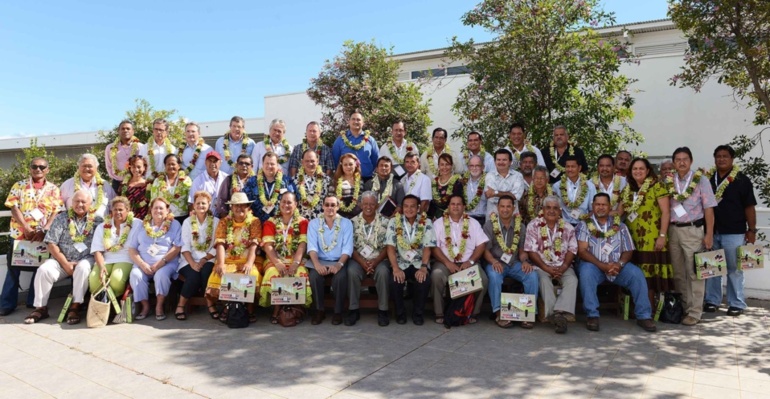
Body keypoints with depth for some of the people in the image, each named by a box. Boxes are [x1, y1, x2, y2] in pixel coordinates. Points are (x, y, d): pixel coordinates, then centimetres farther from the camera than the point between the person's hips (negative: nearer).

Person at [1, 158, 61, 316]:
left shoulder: (53, 189, 5)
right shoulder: (19, 186, 6)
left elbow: (56, 212, -3)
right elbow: (14, 208, -3)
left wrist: (44, 231, -16)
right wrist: (27, 228, -14)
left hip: (43, 236, 0)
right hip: (19, 234, 0)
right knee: (13, 268, 2)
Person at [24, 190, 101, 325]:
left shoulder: (97, 220, 3)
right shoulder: (61, 218, 5)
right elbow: (51, 243, -1)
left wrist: (96, 262, -16)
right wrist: (65, 264, -10)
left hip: (85, 259, -2)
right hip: (61, 259, 2)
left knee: (83, 268, -34)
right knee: (44, 270, -24)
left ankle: (75, 307, -24)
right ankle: (41, 308, -10)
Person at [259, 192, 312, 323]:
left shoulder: (302, 222, 8)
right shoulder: (271, 222, 11)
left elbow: (303, 244, -5)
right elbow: (268, 245, -2)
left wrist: (296, 263, -21)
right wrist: (277, 263, -19)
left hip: (296, 260, 0)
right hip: (275, 260, 1)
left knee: (300, 276, -33)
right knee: (273, 275, -33)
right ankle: (276, 311, -18)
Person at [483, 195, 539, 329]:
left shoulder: (520, 226, 8)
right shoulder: (490, 224, -1)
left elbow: (522, 250, 10)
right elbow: (485, 249, -5)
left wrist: (525, 261, -13)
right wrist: (494, 261, -25)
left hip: (514, 264, 3)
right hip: (495, 263, -3)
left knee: (532, 275, -24)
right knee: (494, 275, -35)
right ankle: (499, 313, -24)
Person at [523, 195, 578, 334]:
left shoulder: (568, 227, 11)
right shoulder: (533, 225, 2)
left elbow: (572, 250, 4)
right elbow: (531, 251, -5)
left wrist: (563, 268, -13)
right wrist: (546, 268, -15)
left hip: (562, 266, 2)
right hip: (541, 265, -2)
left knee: (572, 280, -28)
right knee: (544, 279, -33)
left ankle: (561, 311, -38)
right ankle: (557, 315, -36)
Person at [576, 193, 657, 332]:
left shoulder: (619, 226, 15)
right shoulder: (585, 225, 5)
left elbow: (628, 250, 9)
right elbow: (582, 251, -6)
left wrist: (619, 264, -13)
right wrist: (602, 266, -19)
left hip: (617, 266, 3)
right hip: (594, 265, -2)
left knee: (637, 274, -24)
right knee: (586, 272, -35)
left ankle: (643, 316, -11)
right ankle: (592, 315, -26)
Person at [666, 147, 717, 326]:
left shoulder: (700, 180, -1)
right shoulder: (668, 182, 7)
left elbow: (708, 208, -3)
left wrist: (709, 234, -8)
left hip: (693, 230, -3)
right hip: (673, 230, 3)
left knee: (694, 273, -1)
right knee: (678, 273, 10)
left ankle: (694, 312, 5)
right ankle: (682, 308, 20)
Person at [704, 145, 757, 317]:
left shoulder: (742, 180, -2)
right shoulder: (707, 178, 6)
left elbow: (749, 207, -3)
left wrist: (752, 230, -6)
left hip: (733, 232, -3)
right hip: (711, 231, 3)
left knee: (734, 269, 4)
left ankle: (736, 304, 14)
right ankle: (712, 300, 20)